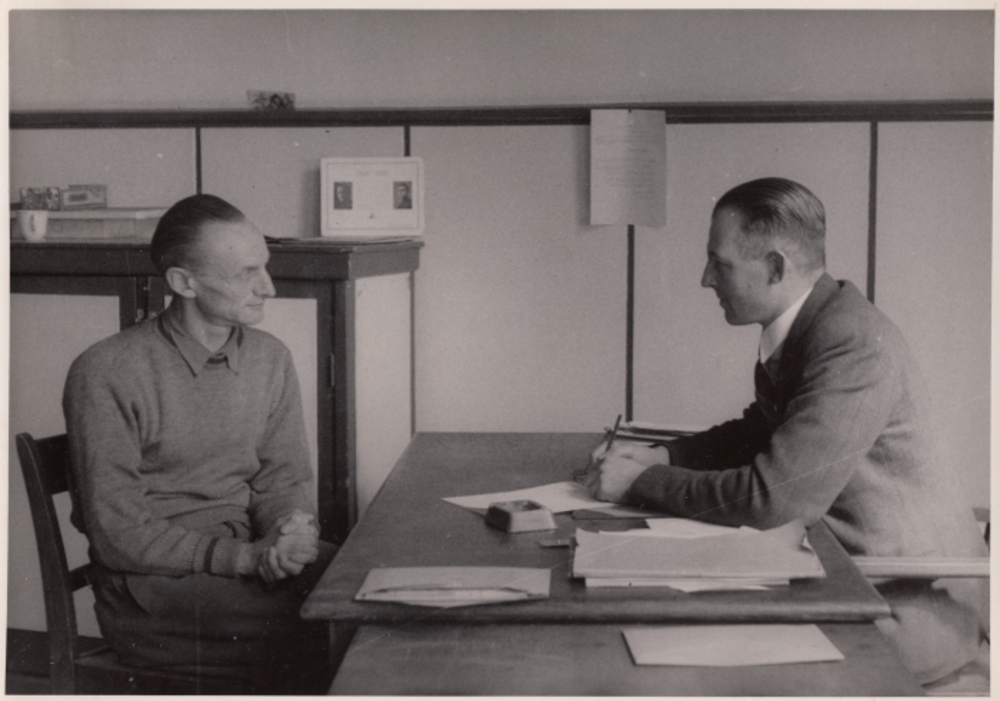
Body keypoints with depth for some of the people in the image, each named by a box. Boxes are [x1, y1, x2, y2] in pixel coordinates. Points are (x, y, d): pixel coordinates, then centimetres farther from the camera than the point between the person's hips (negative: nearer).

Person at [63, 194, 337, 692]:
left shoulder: (270, 359, 6)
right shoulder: (105, 374, -13)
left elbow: (285, 477, 9)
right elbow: (119, 533, -14)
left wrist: (294, 527, -15)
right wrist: (243, 556, -22)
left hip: (245, 554, 6)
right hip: (150, 581, -6)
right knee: (324, 626, -25)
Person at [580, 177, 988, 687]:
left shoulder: (855, 345, -26)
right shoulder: (800, 330, 3)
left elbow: (769, 497, -28)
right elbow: (758, 433, 19)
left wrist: (639, 483, -16)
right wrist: (657, 456, 3)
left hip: (920, 600, -8)